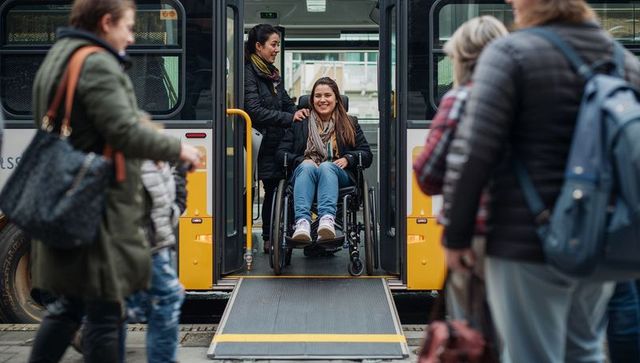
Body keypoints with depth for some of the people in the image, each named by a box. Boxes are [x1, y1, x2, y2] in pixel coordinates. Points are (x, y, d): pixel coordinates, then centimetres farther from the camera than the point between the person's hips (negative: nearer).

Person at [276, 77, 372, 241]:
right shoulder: (299, 124, 23)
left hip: (338, 175, 0)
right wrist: (300, 160, -7)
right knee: (306, 166, -36)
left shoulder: (350, 124, 23)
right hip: (304, 172, 1)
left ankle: (327, 220, -62)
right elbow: (281, 152, 12)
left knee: (326, 166, -36)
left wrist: (348, 159, -6)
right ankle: (302, 223, -59)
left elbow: (367, 155, 14)